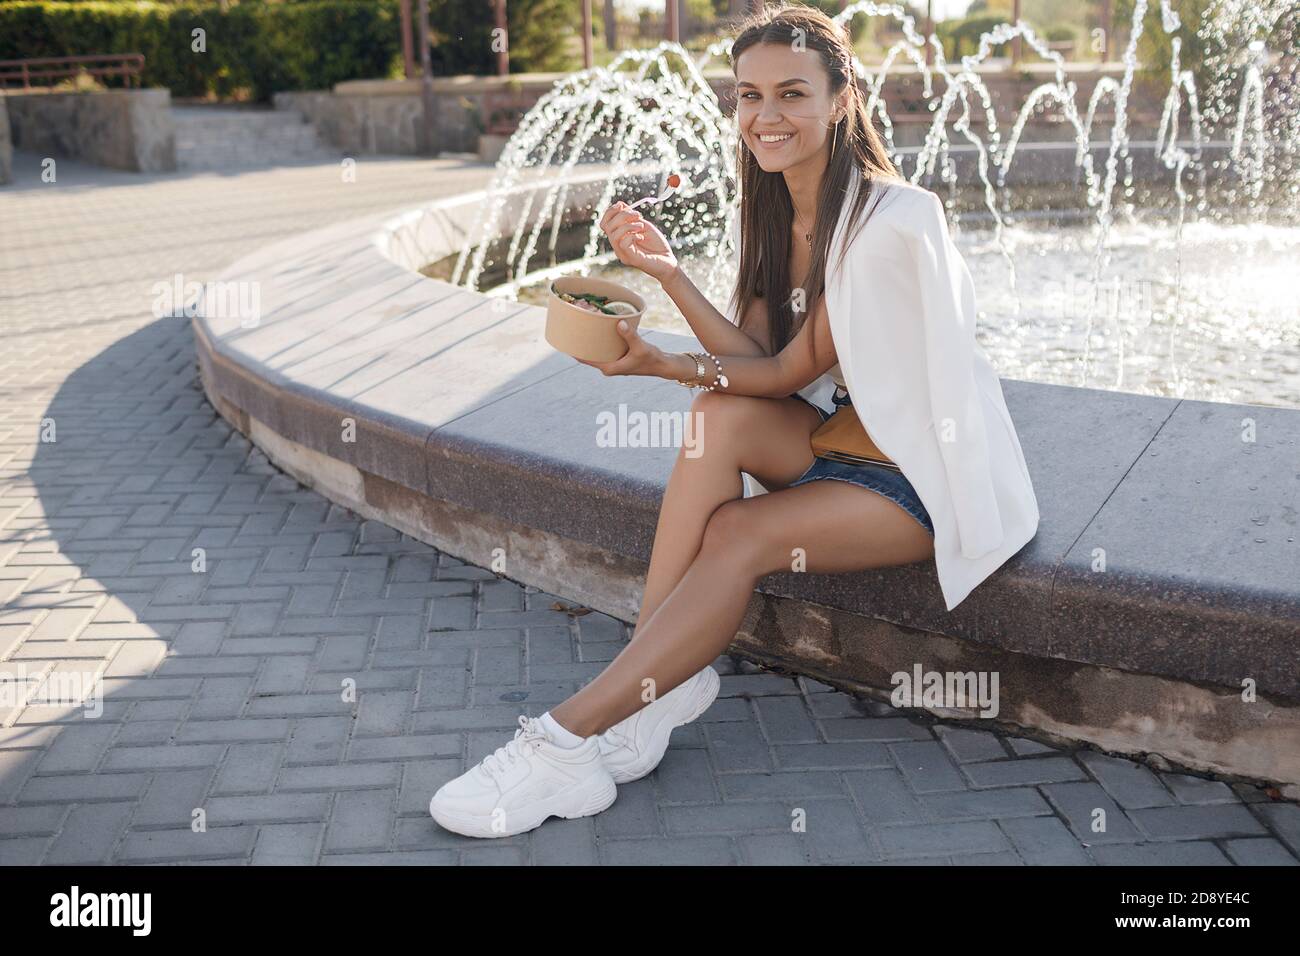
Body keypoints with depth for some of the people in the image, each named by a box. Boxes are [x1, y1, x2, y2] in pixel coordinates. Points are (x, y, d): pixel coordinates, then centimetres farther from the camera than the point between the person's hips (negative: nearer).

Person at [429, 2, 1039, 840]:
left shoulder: (889, 219, -20)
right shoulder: (780, 209, 4)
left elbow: (790, 371, -19)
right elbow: (753, 358, -6)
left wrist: (662, 364, -29)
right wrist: (669, 271, -17)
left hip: (931, 469, -7)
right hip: (845, 430, 7)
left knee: (737, 535, -26)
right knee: (722, 416, -23)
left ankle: (572, 736, -20)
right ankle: (660, 680, -21)